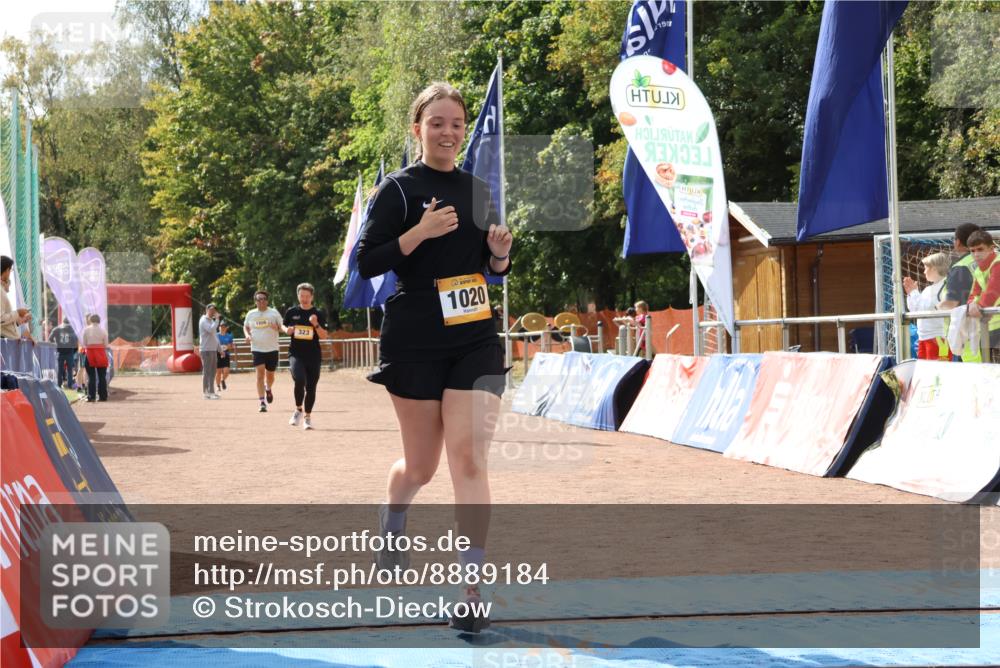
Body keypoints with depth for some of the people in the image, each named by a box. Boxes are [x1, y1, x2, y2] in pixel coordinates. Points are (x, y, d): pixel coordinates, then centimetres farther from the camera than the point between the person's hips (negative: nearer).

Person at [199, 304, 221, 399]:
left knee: (212, 372, 9)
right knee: (207, 372, -6)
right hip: (206, 350, -9)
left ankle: (211, 391, 13)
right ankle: (205, 392, -4)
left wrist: (220, 349, 22)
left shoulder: (212, 320, 20)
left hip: (213, 350, 9)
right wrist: (217, 319, -20)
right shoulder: (204, 321, -9)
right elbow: (211, 329, -27)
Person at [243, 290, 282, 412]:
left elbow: (282, 328, 2)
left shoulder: (274, 313, 0)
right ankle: (262, 402, -13)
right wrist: (247, 334, 0)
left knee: (270, 375, 10)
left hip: (272, 349, 0)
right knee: (260, 374, -13)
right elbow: (246, 326, 21)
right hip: (257, 349, 0)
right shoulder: (251, 314, 7)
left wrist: (276, 327, -20)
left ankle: (268, 389, 45)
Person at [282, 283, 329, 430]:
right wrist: (288, 330, -4)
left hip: (314, 356, 1)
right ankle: (298, 410, -1)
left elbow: (324, 336, -2)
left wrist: (316, 324, -19)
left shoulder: (319, 314, 1)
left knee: (311, 387, 4)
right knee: (299, 380, -23)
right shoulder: (291, 312, 5)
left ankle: (307, 417, 21)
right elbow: (285, 328, 19)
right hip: (296, 353, -1)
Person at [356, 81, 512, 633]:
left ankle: (471, 592, -8)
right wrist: (419, 232, -22)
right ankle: (390, 527, 45)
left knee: (469, 458, -9)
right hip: (416, 344, -3)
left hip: (476, 341, 3)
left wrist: (500, 252, -3)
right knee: (421, 465, 10)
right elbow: (366, 264, -9)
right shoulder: (399, 189, -4)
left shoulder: (479, 191, 10)